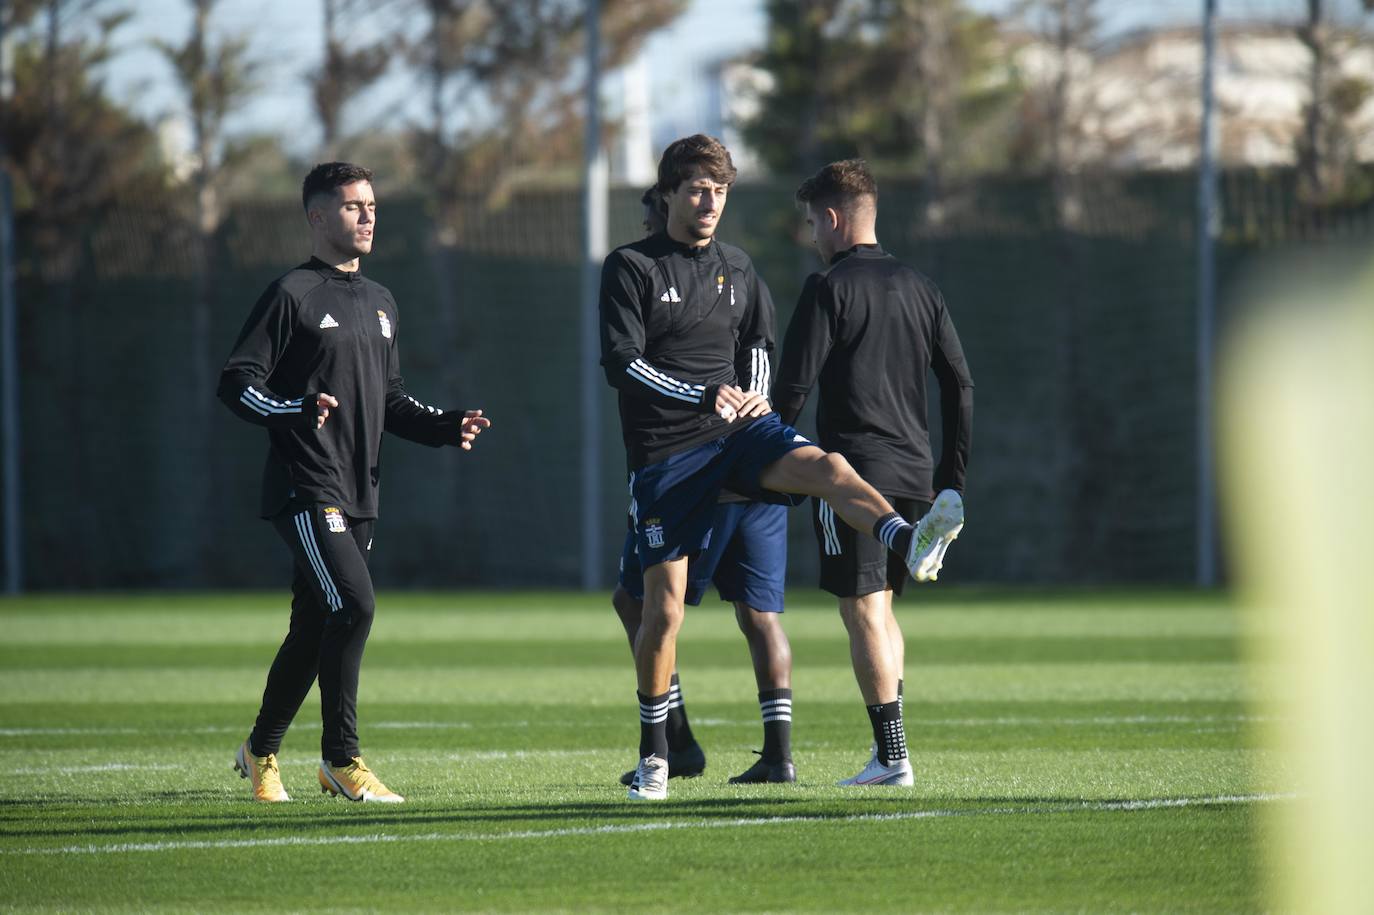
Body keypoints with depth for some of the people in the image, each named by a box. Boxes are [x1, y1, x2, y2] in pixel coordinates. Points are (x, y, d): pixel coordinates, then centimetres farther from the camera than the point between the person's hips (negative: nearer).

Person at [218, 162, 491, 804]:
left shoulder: (379, 304, 19)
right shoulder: (292, 294, -5)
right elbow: (236, 383, -10)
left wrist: (446, 427, 10)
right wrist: (296, 410, -28)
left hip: (358, 494, 8)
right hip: (304, 490, -8)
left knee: (314, 625, 11)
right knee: (354, 605, -19)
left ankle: (261, 751, 26)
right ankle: (341, 757, -11)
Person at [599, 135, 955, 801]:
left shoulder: (737, 270, 15)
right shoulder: (630, 267, -2)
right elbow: (621, 363, -12)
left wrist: (757, 399, 6)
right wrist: (705, 396, -21)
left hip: (740, 430, 3)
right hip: (663, 453, -3)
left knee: (825, 468, -29)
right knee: (663, 607, -2)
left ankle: (908, 544, -56)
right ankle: (654, 756, 13)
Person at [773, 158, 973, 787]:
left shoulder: (829, 288, -6)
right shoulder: (919, 289, 14)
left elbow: (794, 385, -11)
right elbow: (960, 386, 13)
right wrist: (951, 482, 16)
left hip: (853, 472, -7)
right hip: (912, 472, 7)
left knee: (864, 612, -6)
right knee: (881, 609, 16)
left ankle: (892, 757, -11)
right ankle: (888, 751, 13)